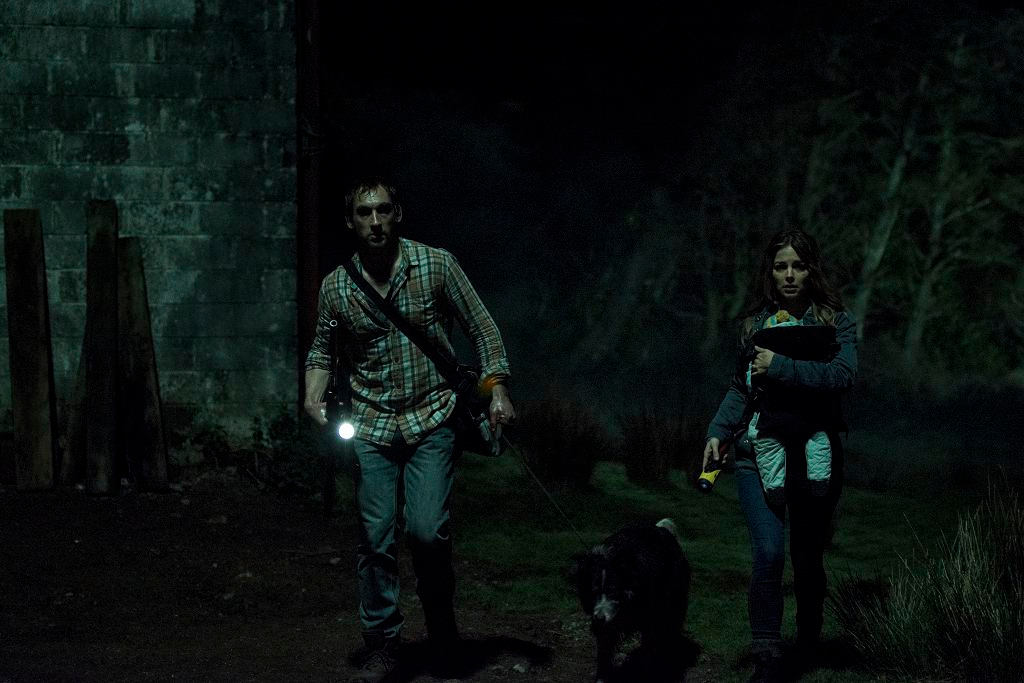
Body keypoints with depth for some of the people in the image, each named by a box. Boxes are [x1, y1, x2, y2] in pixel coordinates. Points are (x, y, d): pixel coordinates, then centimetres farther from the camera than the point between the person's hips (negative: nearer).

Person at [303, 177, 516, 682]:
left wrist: (497, 386, -5)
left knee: (427, 530, -13)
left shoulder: (436, 265, -4)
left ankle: (441, 619, 13)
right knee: (376, 539, 0)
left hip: (432, 419, -2)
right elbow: (321, 350, 13)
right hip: (372, 427, 2)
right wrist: (313, 394, -6)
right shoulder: (335, 288, 1)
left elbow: (481, 327, 3)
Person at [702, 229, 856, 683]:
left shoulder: (835, 321, 0)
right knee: (768, 554, -14)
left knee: (807, 559, 10)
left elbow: (843, 374, -17)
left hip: (816, 456, -1)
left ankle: (809, 644, 33)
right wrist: (719, 431, 4)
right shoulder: (756, 323, 11)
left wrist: (781, 366, -20)